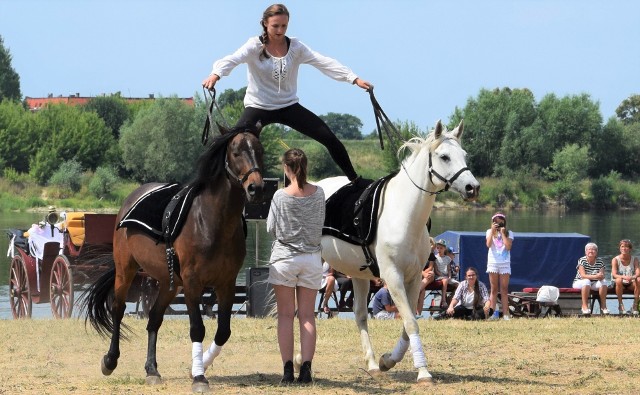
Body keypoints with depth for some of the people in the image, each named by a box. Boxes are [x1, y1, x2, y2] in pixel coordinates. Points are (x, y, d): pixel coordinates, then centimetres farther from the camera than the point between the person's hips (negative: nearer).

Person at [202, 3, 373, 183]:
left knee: (329, 138, -3)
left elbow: (324, 62, -11)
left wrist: (354, 78, -21)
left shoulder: (295, 47, -3)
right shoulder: (255, 46, -11)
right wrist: (215, 74, -51)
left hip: (288, 106, 3)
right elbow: (232, 59, -28)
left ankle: (354, 180, 10)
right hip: (258, 107, -3)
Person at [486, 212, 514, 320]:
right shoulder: (490, 232, 7)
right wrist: (492, 231, -10)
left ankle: (505, 313, -3)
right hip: (492, 262, 0)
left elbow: (508, 246, -9)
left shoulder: (509, 233, 5)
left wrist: (503, 233, -7)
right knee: (494, 289, 2)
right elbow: (488, 245, -9)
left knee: (504, 289, -1)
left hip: (505, 264, 0)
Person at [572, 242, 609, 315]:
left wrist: (600, 276, -33)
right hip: (579, 282, -4)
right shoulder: (582, 261, -12)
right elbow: (583, 275, -24)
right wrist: (595, 276, -37)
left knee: (603, 282, -25)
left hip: (593, 284, 4)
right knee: (586, 282, -37)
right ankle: (585, 306, -36)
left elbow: (602, 276, -6)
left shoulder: (600, 261, 0)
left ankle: (603, 306, -20)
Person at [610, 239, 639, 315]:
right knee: (619, 280, -37)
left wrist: (633, 277, -37)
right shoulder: (615, 260, -7)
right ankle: (620, 305, -23)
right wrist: (624, 277, -38)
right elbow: (614, 275, -18)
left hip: (631, 284, 2)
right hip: (620, 285, -2)